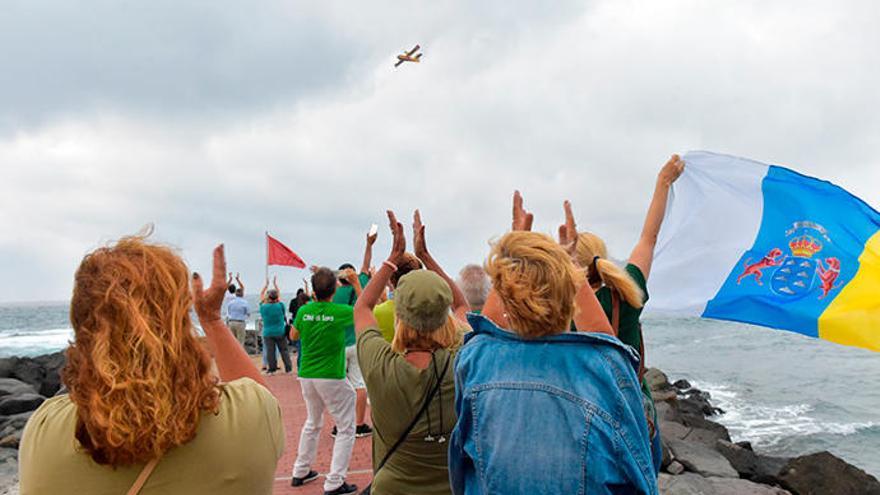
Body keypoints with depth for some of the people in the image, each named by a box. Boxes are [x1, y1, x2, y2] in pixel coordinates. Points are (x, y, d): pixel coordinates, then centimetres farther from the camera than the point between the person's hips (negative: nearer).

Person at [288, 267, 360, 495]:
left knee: (313, 423, 25)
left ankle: (300, 472, 34)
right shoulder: (341, 312, -14)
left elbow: (293, 335, 16)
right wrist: (357, 283, 11)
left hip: (306, 376, 6)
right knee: (346, 429, 5)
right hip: (332, 378, -5)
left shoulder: (304, 311, -3)